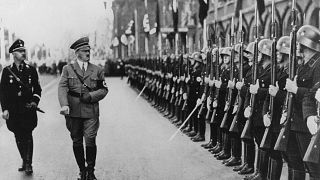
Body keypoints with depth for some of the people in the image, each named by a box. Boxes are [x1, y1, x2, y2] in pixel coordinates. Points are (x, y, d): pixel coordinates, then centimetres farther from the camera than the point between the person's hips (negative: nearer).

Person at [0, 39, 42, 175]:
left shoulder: (31, 70, 6)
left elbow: (37, 89, 10)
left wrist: (35, 101, -7)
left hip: (28, 109, -1)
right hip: (13, 110, 1)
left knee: (28, 136, -6)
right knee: (19, 137, 8)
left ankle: (28, 164, -2)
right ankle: (24, 161, 22)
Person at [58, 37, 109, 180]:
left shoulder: (97, 70, 10)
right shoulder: (67, 69, 6)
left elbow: (104, 89, 10)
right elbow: (62, 88, -6)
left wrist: (91, 96, -9)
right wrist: (64, 105, -22)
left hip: (91, 112, 0)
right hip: (73, 113, 0)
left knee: (90, 141, -7)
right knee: (77, 142, 8)